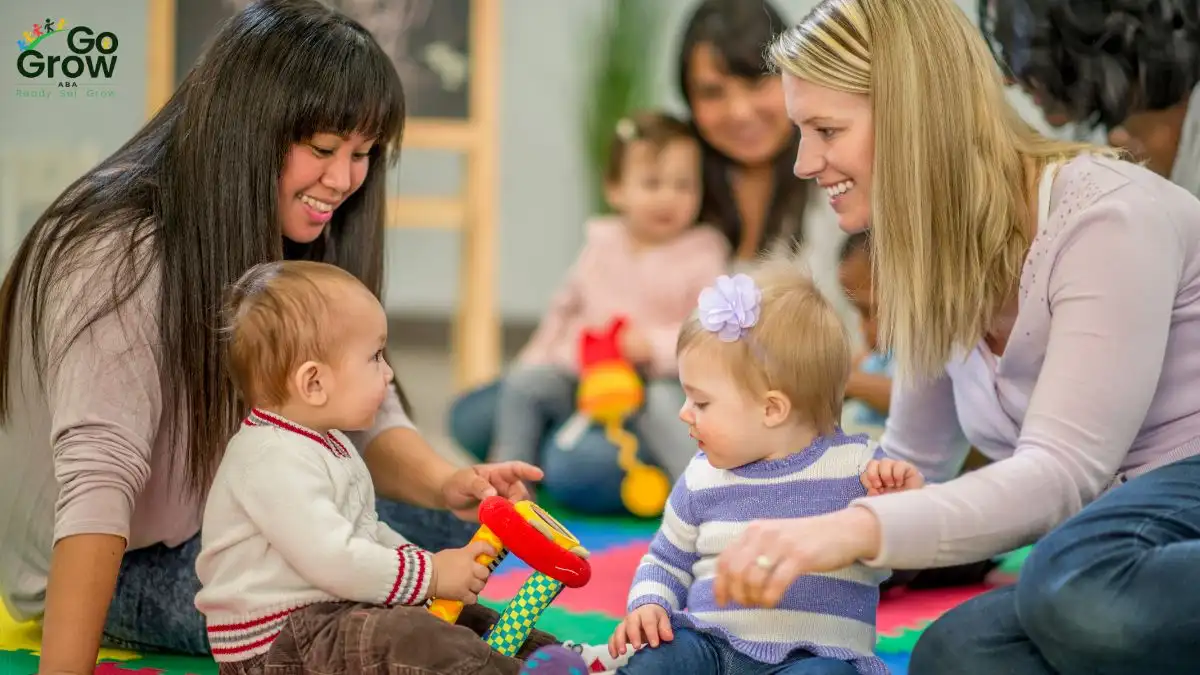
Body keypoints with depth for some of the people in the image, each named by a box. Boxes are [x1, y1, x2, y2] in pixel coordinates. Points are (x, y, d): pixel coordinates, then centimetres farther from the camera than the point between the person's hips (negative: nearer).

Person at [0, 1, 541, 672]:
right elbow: (95, 475, -35)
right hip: (121, 566, -8)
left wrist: (444, 484, -27)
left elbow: (363, 415, -5)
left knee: (445, 534, -9)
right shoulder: (120, 258, -27)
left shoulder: (297, 246, -1)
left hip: (228, 530, 8)